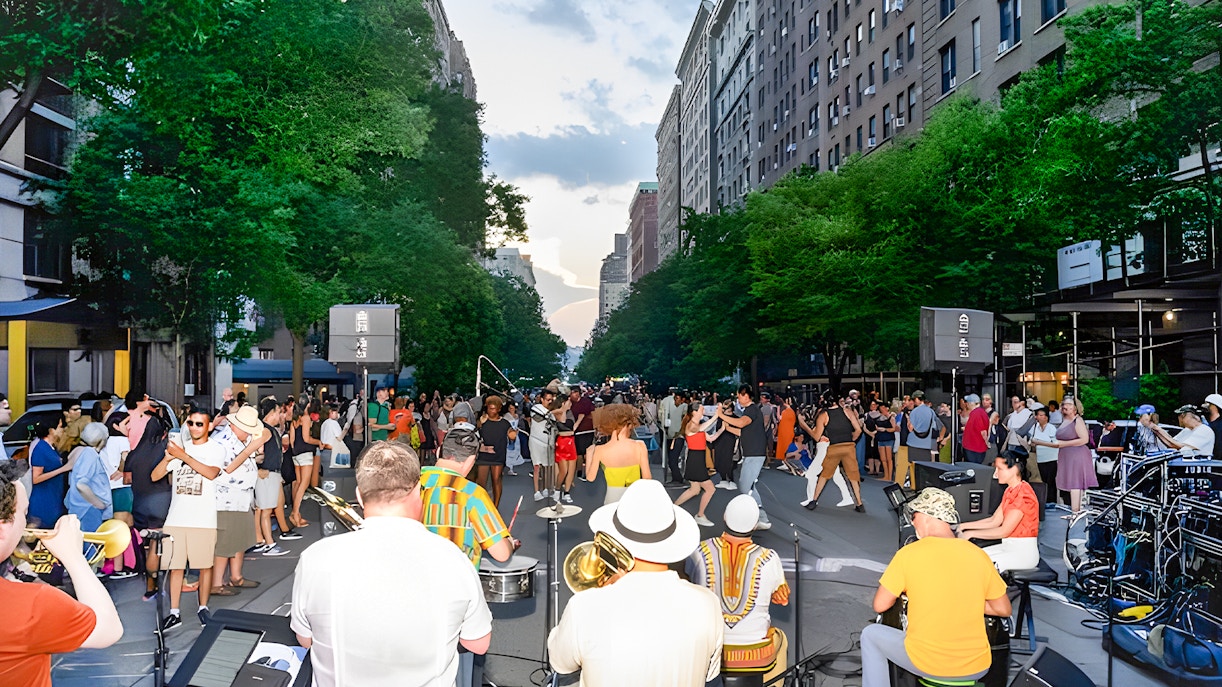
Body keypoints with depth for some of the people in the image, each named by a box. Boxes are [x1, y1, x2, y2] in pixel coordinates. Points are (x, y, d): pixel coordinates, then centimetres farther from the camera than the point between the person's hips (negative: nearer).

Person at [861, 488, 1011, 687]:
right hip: (978, 668, 4)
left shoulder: (908, 553, -12)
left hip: (926, 664, -3)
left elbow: (879, 606, -5)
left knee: (870, 634, 21)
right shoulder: (978, 554, -4)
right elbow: (1003, 609, 5)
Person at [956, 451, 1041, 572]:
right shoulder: (1010, 491, 13)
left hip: (1024, 552, -9)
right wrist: (964, 526, 3)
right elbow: (994, 521, 11)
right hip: (1008, 547, 9)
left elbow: (1004, 531, -21)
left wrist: (971, 533, -17)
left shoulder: (1023, 493, -18)